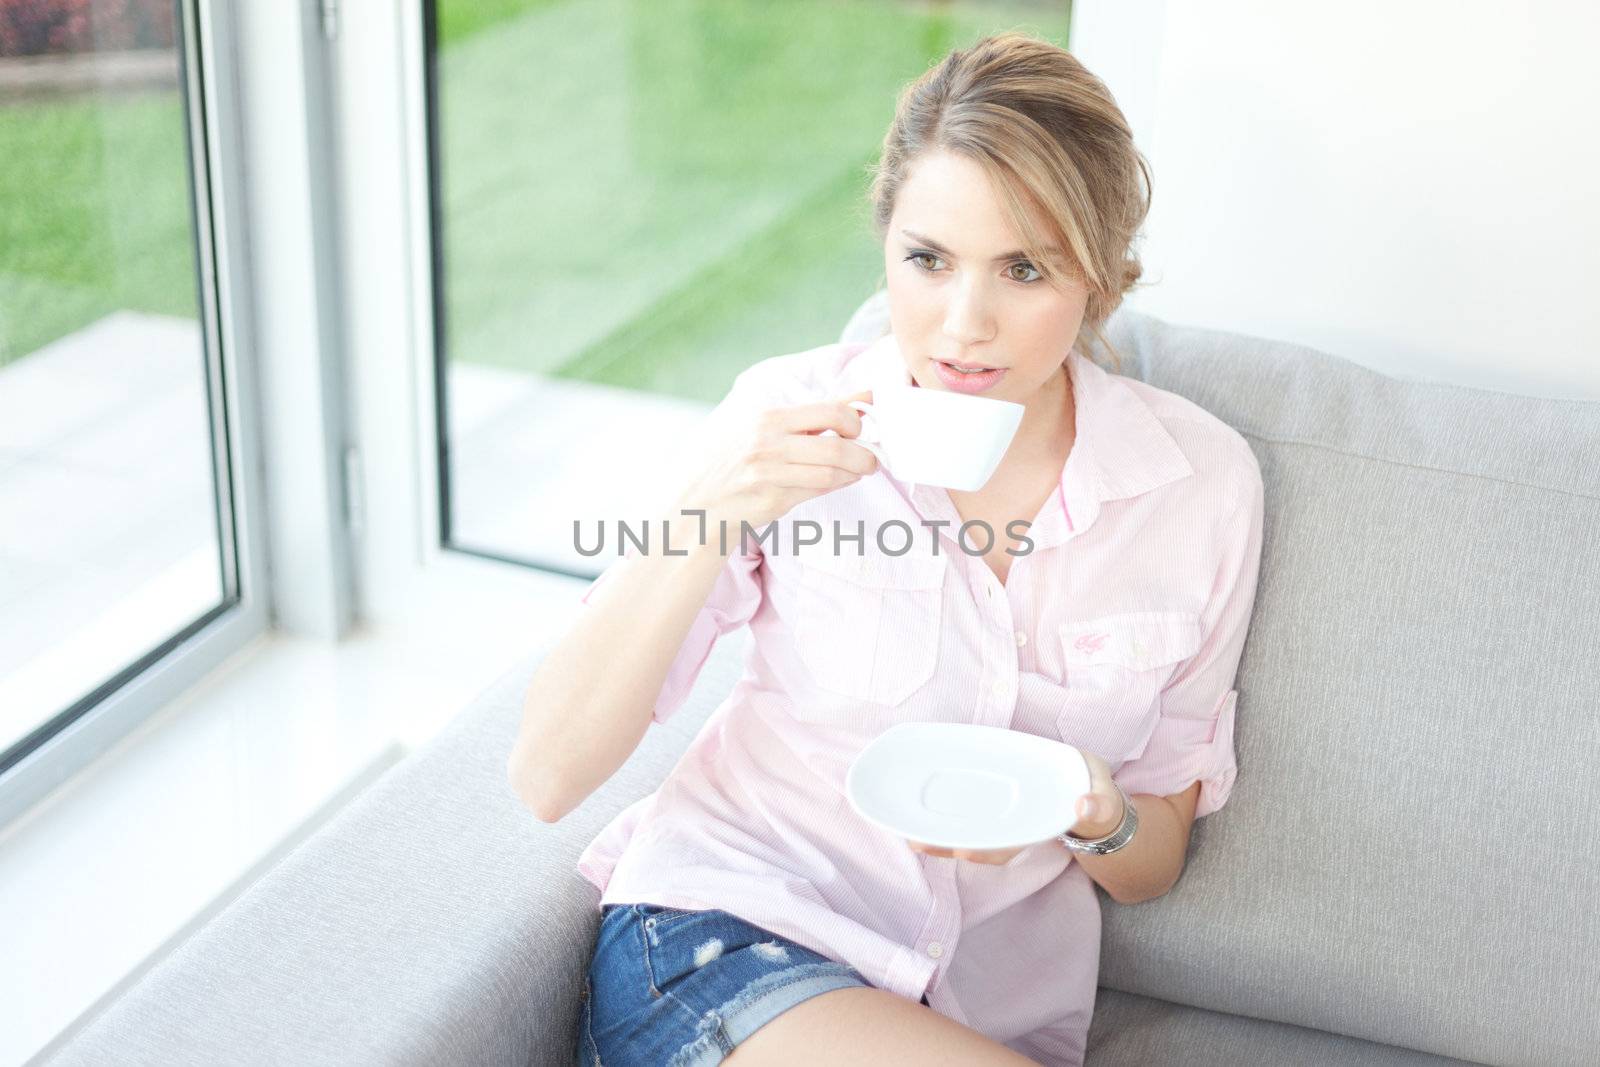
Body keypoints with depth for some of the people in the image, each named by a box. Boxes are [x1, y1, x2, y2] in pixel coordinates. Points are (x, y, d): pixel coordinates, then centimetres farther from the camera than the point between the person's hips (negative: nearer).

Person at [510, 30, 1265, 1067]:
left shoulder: (1203, 480, -4)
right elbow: (549, 777, -11)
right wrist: (708, 518, -24)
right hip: (723, 937, -3)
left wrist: (1097, 817, -16)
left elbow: (1155, 863, 8)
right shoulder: (791, 419, -8)